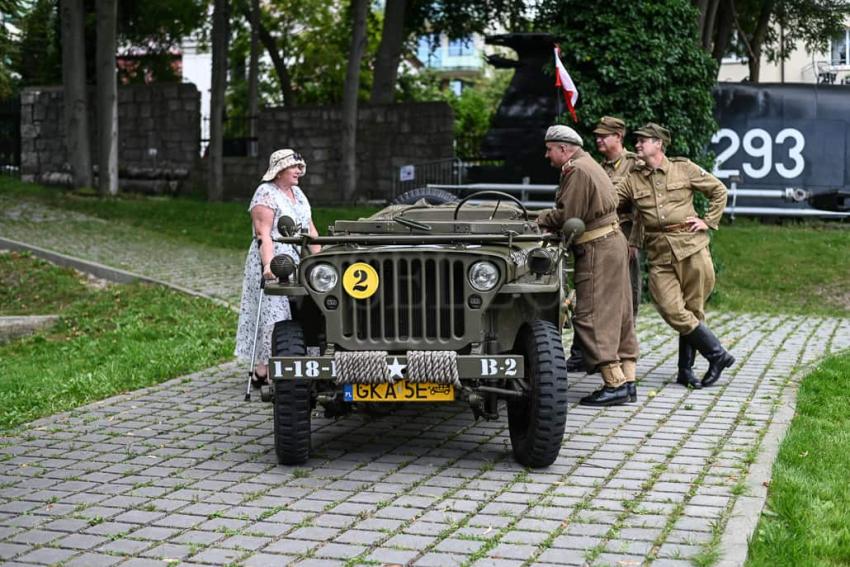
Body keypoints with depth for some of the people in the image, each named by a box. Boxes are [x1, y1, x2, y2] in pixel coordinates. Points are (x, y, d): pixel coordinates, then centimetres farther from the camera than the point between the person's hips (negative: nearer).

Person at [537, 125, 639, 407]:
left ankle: (614, 384, -10)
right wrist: (547, 218, 7)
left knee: (591, 317, -8)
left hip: (597, 249, -11)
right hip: (613, 243, 11)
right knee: (617, 315, 10)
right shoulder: (588, 165, 20)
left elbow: (568, 217, -17)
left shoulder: (577, 170, -13)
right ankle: (627, 381, 13)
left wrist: (540, 219, -2)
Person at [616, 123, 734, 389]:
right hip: (659, 255, 2)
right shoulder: (632, 180, 10)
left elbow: (718, 190, 13)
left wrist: (709, 221, 5)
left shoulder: (684, 169, 5)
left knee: (692, 310, 1)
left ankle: (686, 371, 13)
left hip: (691, 247, -2)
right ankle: (718, 355, 7)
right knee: (674, 312, -8)